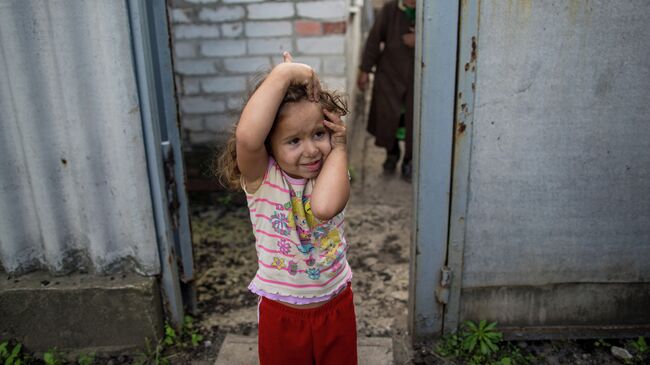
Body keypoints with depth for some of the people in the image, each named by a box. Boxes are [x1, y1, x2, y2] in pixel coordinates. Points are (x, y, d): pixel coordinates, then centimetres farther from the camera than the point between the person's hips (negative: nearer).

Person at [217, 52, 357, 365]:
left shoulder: (334, 174, -11)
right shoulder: (261, 177, -18)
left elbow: (324, 207, -36)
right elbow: (247, 137, -43)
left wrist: (338, 147, -25)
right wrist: (283, 73, -36)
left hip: (335, 307, 2)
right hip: (281, 314, -2)